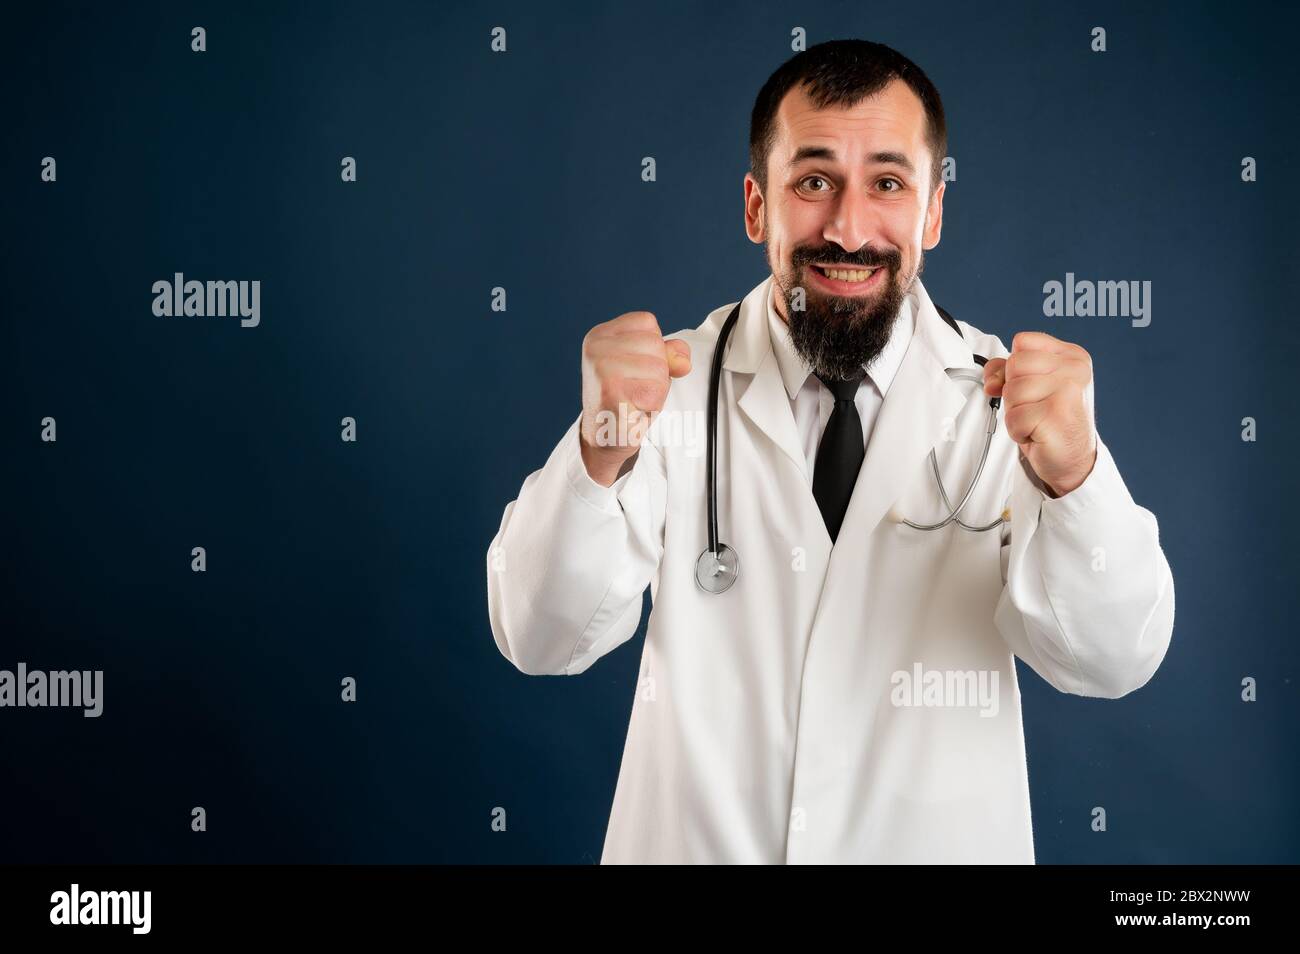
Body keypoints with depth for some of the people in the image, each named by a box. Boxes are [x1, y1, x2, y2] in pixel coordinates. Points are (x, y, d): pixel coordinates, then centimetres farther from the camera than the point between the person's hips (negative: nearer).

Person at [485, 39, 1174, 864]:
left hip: (942, 843, 1)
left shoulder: (1005, 396, -11)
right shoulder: (673, 382, -12)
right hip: (693, 840, 0)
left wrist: (1072, 476, -37)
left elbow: (1112, 663, -18)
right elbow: (541, 639, -18)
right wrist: (600, 455, -37)